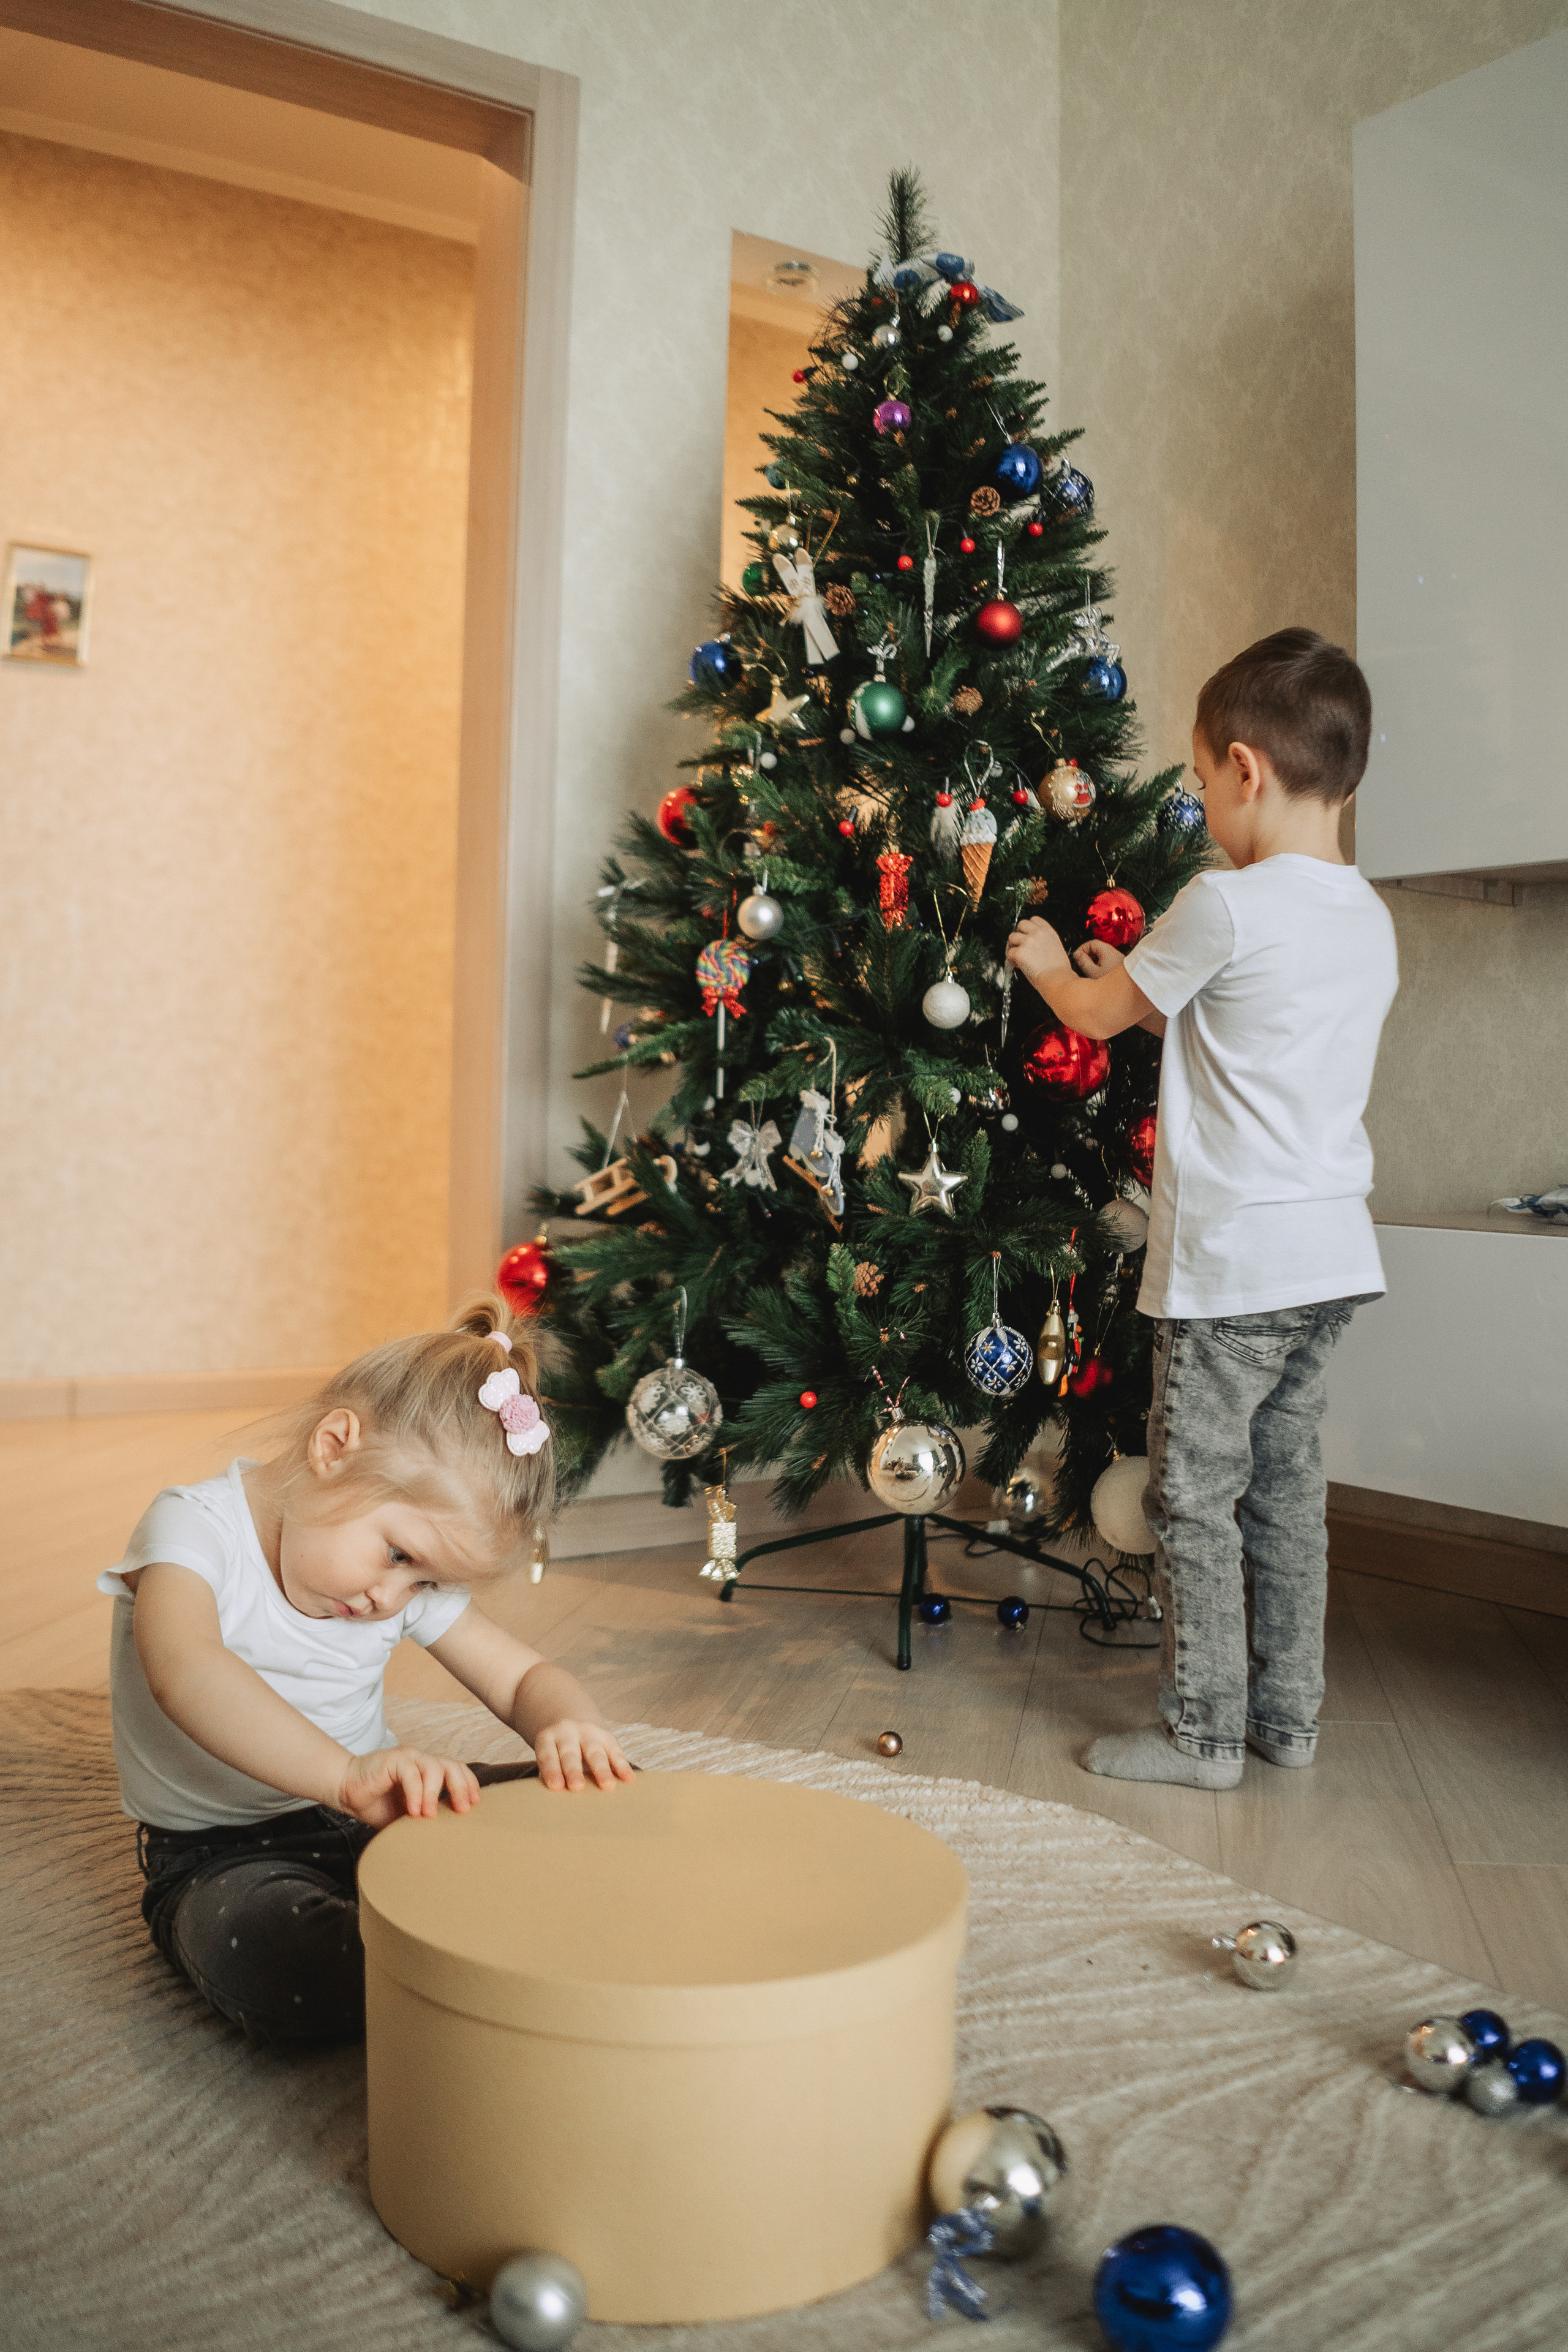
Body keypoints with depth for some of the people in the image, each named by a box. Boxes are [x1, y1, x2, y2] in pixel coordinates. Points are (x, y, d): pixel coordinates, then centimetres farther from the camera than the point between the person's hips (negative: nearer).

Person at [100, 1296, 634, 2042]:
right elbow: (185, 1671, -38)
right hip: (221, 1857, -4)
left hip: (368, 1820, 5)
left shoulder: (412, 1580, -1)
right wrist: (345, 1773, -53)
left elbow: (526, 1677, 2)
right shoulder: (196, 1527, -18)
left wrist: (568, 1727, -25)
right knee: (263, 1957, -38)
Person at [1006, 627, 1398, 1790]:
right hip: (1334, 1254, 8)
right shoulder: (1373, 920, 9)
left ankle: (1204, 1731, 12)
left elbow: (1098, 1012, -2)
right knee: (1287, 1483, 16)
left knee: (1195, 1496, 3)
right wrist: (1140, 977, 25)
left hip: (1234, 1262, -8)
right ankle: (1289, 1716, 26)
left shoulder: (1225, 906, -16)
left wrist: (1049, 963, 20)